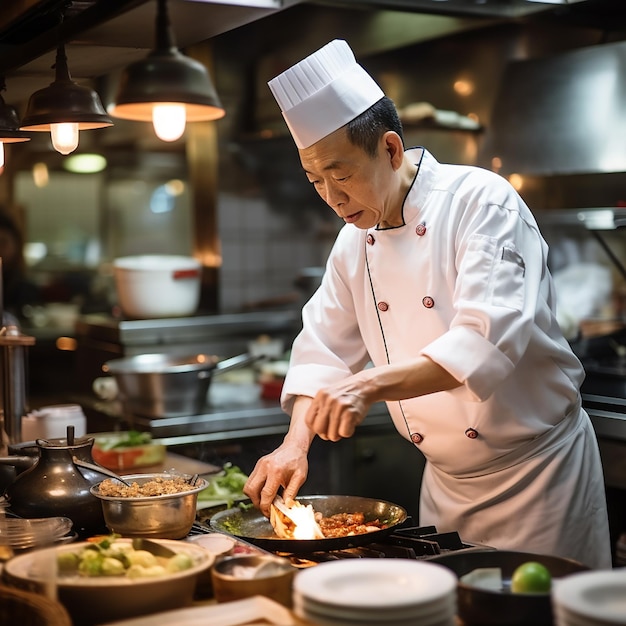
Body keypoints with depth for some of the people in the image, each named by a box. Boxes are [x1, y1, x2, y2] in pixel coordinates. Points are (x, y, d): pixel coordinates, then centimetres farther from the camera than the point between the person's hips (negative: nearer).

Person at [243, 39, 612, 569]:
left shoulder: (482, 202, -19)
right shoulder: (354, 243, 3)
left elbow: (488, 337, -31)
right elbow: (325, 350, 7)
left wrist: (371, 385, -39)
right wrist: (296, 443, -8)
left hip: (536, 466, -6)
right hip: (445, 480, 6)